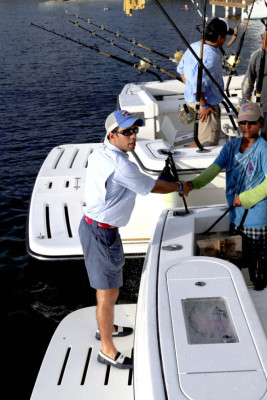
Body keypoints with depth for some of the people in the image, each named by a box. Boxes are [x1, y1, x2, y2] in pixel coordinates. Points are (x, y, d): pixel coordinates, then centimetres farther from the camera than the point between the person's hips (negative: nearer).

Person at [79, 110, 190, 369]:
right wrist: (180, 187, 8)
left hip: (92, 224, 10)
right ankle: (107, 351, 16)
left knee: (108, 286, 26)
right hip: (102, 233, -10)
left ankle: (105, 328, 46)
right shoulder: (121, 166, -24)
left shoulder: (98, 154, 5)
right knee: (108, 293, 2)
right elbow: (153, 187, -11)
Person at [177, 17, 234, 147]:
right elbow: (198, 83, -32)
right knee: (209, 143, 0)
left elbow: (181, 69, 17)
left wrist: (189, 88, 22)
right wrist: (203, 106, -21)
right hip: (208, 104, -10)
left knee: (202, 139, 24)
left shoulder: (194, 46, 4)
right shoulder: (210, 56, -26)